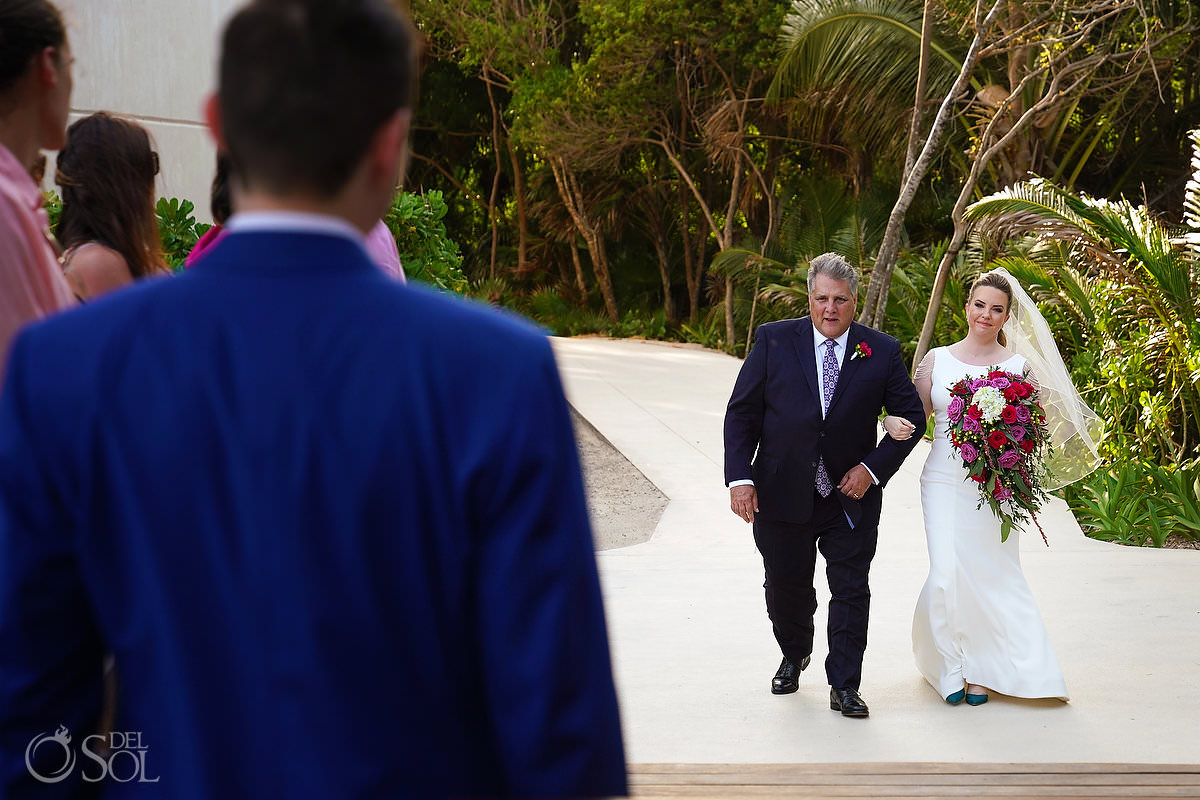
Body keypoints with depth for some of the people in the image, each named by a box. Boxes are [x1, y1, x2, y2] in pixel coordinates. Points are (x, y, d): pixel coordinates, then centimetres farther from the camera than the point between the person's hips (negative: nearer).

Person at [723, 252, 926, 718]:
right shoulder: (774, 340, -3)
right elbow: (742, 413, -2)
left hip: (851, 495, 0)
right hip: (781, 495, 1)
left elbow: (910, 416, 4)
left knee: (851, 591, 3)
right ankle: (795, 654, 43)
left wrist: (872, 468, -8)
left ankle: (844, 687, 15)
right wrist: (740, 477, -11)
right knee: (786, 588, 15)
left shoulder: (882, 352, -3)